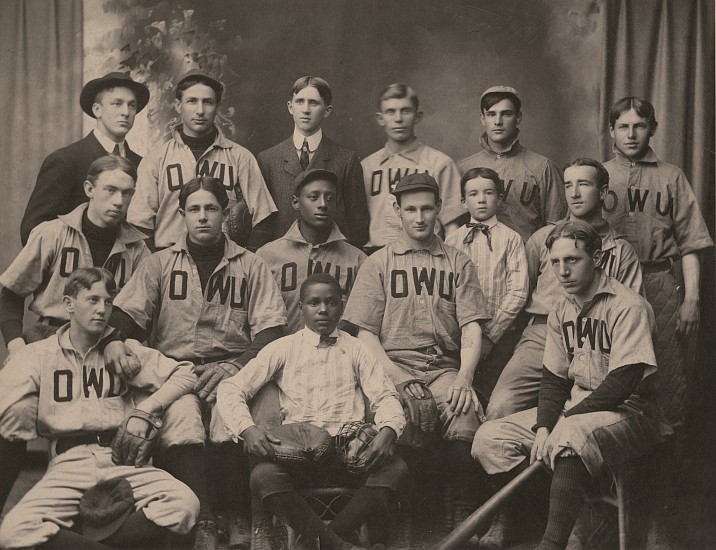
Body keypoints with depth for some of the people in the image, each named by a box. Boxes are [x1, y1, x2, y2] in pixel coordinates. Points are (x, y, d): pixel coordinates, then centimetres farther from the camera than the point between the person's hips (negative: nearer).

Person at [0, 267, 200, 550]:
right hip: (67, 463, -1)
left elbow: (184, 374, 10)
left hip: (122, 461, 2)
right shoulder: (38, 354, 13)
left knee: (183, 503, -29)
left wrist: (144, 412, -1)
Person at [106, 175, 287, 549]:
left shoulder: (250, 265, 13)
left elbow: (271, 331, 5)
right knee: (184, 426, -31)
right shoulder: (159, 264, 16)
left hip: (232, 368, -1)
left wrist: (235, 366, -10)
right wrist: (114, 343, -16)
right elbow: (125, 315, 7)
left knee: (229, 425, -31)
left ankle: (240, 518, -11)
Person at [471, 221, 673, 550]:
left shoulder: (628, 307, -14)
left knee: (570, 435, -40)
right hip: (575, 406, 7)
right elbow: (553, 378, 10)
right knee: (490, 438, -8)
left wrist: (560, 426, -22)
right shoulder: (562, 311, 10)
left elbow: (622, 384, -22)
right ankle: (507, 520, 9)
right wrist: (542, 428, -9)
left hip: (629, 412, -7)